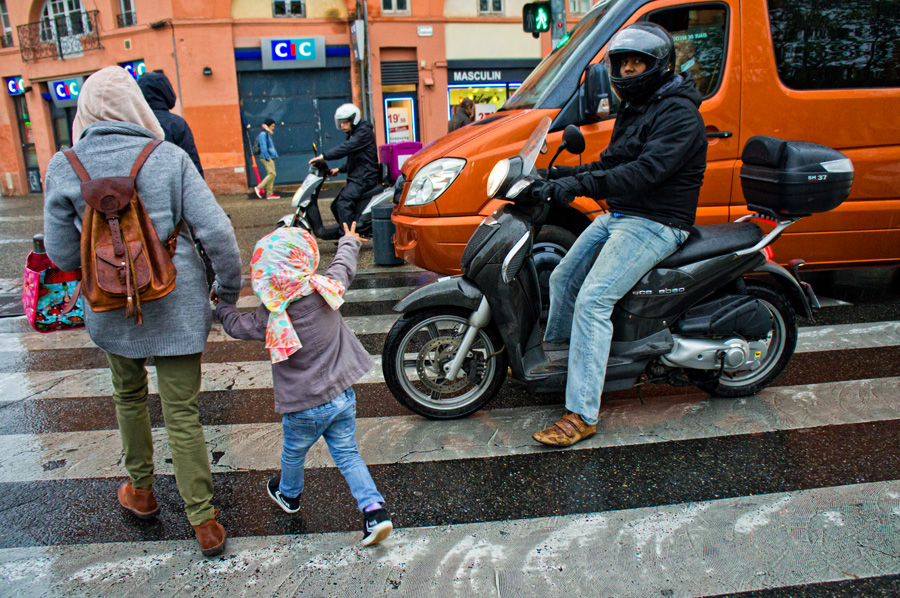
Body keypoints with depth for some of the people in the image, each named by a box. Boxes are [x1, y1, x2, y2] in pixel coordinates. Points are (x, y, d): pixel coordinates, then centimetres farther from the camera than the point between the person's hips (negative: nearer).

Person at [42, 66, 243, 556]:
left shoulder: (63, 168, -5)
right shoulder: (169, 157, -9)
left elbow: (62, 255, -1)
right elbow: (217, 232, -13)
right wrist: (229, 290, 0)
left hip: (112, 309, 2)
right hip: (177, 306, -1)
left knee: (129, 396, 27)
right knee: (182, 415, 7)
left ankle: (140, 491, 44)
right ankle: (204, 522, 18)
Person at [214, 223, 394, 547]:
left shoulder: (270, 319, -19)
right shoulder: (327, 289, -13)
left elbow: (234, 324, 0)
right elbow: (344, 265, 8)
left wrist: (221, 302, 20)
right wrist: (349, 242, 29)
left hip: (305, 407, -3)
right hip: (343, 396, 3)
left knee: (293, 453, 25)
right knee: (347, 453, 15)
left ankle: (288, 494, 52)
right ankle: (374, 510, 7)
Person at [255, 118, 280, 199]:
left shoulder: (267, 133, 19)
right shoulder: (263, 134, -11)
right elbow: (263, 147, -18)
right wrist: (267, 157, -21)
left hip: (270, 157, 10)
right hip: (266, 157, -10)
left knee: (271, 174, 7)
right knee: (272, 173, -15)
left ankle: (269, 193, 8)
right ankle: (259, 188, -9)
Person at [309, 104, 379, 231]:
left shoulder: (364, 131, -11)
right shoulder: (353, 134, 21)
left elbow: (347, 148, -25)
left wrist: (324, 156, -29)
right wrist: (339, 169, 18)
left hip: (365, 178, -11)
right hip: (356, 178, 11)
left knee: (343, 200, -27)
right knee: (336, 206, 12)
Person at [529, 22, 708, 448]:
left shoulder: (679, 113, -14)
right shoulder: (635, 109, 18)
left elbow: (645, 172, -28)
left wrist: (580, 184, -35)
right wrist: (561, 173, 6)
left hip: (655, 224, -10)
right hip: (617, 216, 10)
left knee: (593, 301, -23)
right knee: (562, 278, 14)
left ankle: (582, 415, -19)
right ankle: (555, 356, 34)